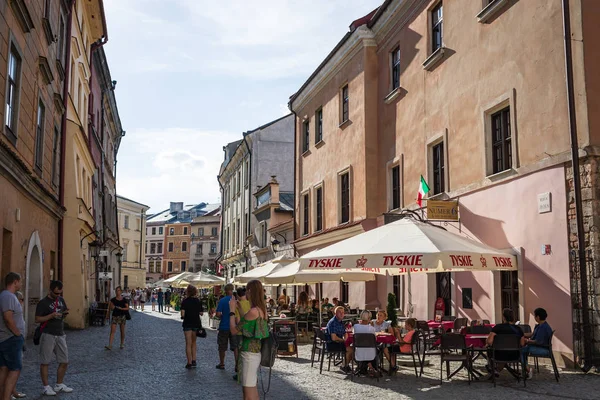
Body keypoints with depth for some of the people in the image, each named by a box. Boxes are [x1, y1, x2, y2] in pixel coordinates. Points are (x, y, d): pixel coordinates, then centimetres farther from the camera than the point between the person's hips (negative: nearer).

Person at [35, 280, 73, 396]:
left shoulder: (61, 300, 10)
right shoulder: (43, 302, -9)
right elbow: (37, 319, -11)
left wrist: (65, 313, -2)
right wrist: (51, 315, -23)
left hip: (60, 335, 6)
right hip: (48, 335, -6)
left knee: (64, 361, 8)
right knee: (45, 362, 0)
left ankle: (59, 385, 22)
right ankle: (46, 387, 9)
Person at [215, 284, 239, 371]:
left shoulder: (222, 301, -11)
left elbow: (218, 314, -16)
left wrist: (223, 316, 5)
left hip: (224, 327, -1)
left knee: (222, 347, 13)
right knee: (235, 347, 6)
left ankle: (221, 364, 24)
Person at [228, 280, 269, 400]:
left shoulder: (253, 311, -21)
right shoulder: (262, 309, 8)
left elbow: (234, 330, -15)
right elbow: (243, 326, 17)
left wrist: (232, 310, -4)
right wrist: (236, 309, 18)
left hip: (249, 354, -10)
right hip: (256, 352, 10)